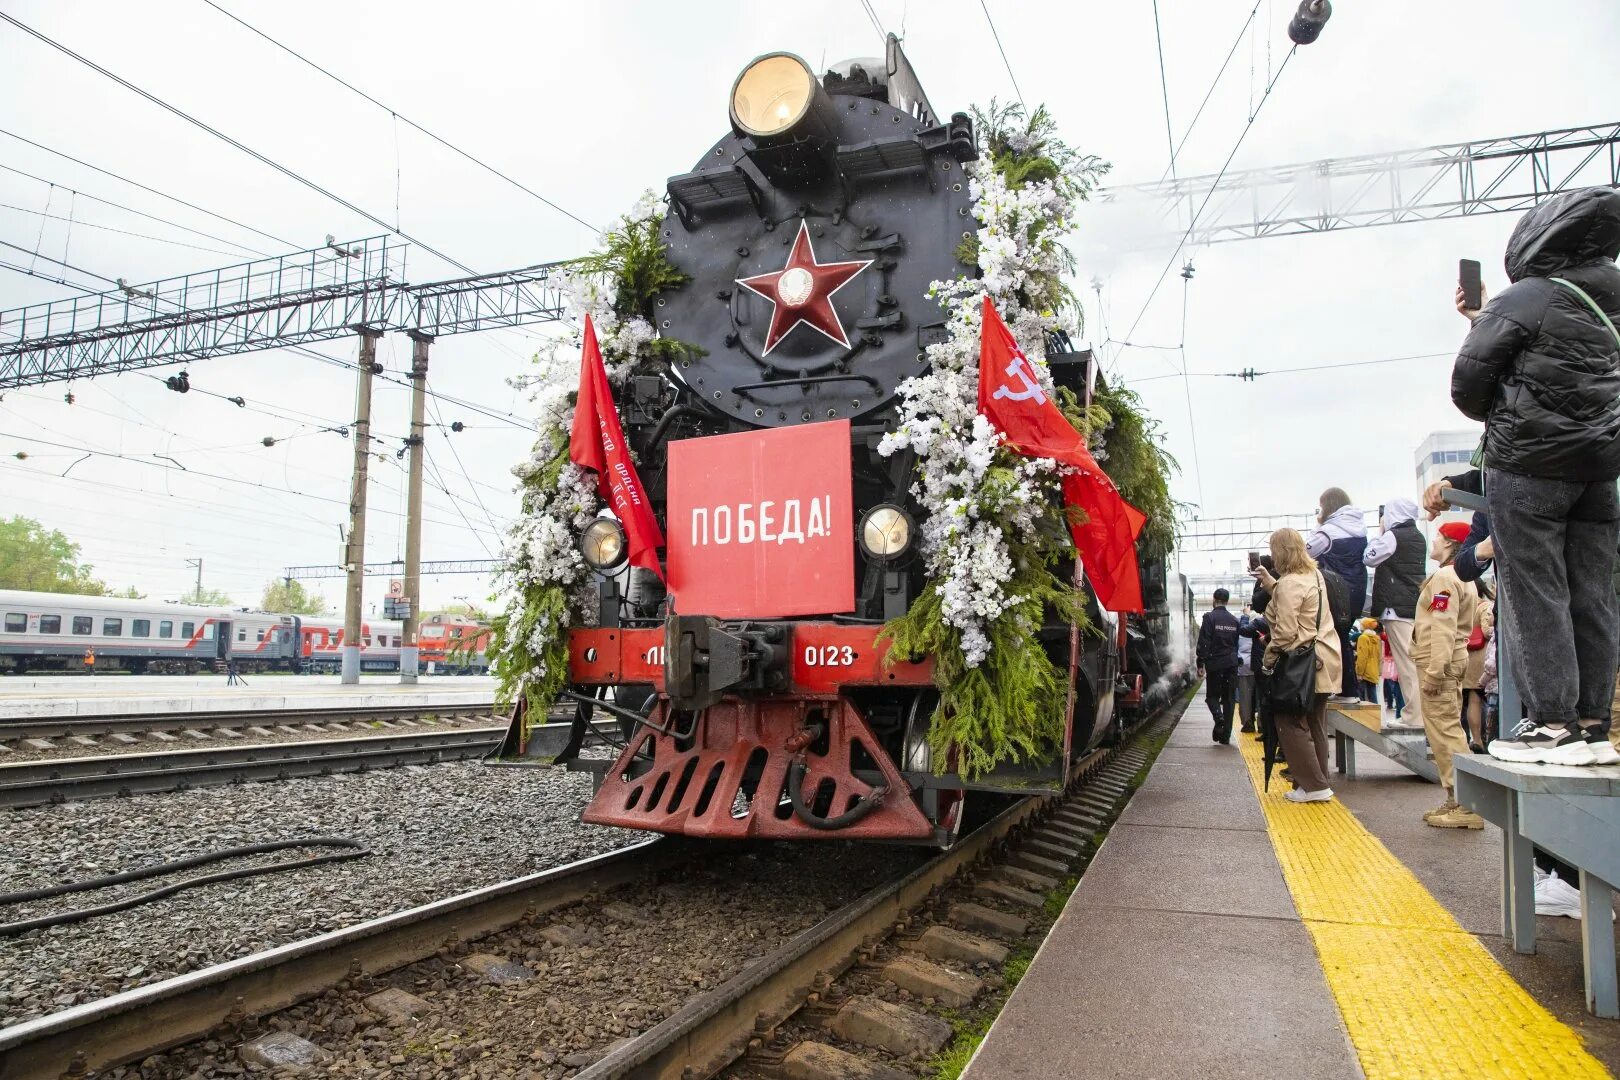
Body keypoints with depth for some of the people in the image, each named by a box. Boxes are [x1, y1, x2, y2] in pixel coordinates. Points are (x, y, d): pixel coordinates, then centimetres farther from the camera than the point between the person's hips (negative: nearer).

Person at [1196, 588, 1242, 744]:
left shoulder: (1210, 617, -9)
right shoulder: (1234, 620, 9)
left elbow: (1204, 643, -12)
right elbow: (1237, 643, 13)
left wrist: (1201, 664, -9)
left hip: (1214, 663, -4)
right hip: (1231, 664, 4)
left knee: (1212, 695, 9)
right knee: (1228, 698, 7)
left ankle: (1219, 716, -21)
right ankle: (1226, 734, 7)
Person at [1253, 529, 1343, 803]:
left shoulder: (1289, 583, -16)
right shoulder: (1314, 575, 12)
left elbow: (1286, 631, -19)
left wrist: (1268, 657, -8)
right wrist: (1269, 582, 22)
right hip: (1324, 657, 10)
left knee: (1291, 724, -3)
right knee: (1313, 724, 14)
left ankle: (1314, 786, -2)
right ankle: (1318, 782, 19)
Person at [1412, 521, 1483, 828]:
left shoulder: (1444, 578, -14)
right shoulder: (1463, 578, 19)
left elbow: (1443, 630, -21)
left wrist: (1433, 671, -22)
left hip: (1440, 664, -11)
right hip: (1452, 662, 11)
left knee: (1446, 734, -10)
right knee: (1447, 733, 14)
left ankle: (1467, 807, -10)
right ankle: (1457, 799, 18)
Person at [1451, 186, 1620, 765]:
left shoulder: (1521, 301, -10)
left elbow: (1467, 384, -8)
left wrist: (1498, 419, 11)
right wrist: (1483, 320, 25)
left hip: (1528, 463, -7)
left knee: (1534, 592, -4)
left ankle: (1551, 722, -5)